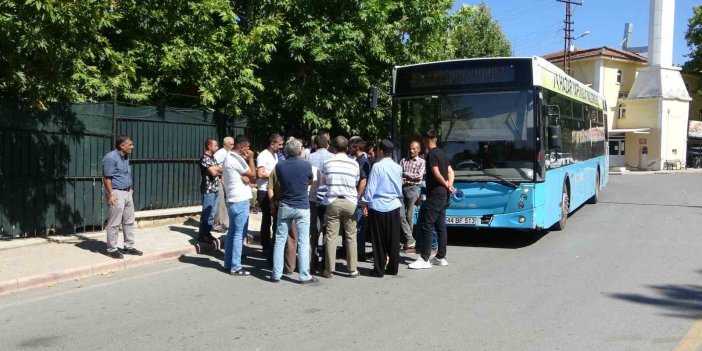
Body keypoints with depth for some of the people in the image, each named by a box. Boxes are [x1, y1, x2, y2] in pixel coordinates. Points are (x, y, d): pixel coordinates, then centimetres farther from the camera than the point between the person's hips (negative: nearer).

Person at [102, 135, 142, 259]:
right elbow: (107, 178, -17)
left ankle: (129, 247, 22)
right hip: (117, 193, -9)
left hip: (127, 193, 9)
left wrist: (130, 188, 15)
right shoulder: (111, 157, -15)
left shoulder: (125, 157, 12)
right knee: (114, 223, -2)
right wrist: (110, 194, -20)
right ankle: (112, 249, 7)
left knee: (129, 221, 13)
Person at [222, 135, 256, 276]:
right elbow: (252, 174, -10)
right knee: (239, 234, -6)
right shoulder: (237, 159, -16)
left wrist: (244, 177, -10)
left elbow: (246, 175, 12)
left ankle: (228, 263, 20)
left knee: (232, 232, 14)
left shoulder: (228, 157, 15)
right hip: (240, 201, -10)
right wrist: (250, 158, -1)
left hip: (232, 200, 10)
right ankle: (235, 267, -3)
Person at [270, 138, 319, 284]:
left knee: (280, 240, 9)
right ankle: (304, 275, 4)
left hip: (284, 207, 2)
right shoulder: (306, 165, -11)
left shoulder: (279, 166, -6)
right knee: (303, 242, 2)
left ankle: (276, 274, 12)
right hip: (302, 207, -2)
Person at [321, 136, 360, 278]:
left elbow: (321, 182, 13)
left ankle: (329, 269, 6)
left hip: (333, 202, 0)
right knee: (351, 236, 6)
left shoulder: (327, 163, 0)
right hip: (350, 202, 0)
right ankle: (352, 269, 9)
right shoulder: (354, 164, 0)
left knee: (331, 236, 3)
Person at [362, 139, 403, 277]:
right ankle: (393, 268, 16)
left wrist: (365, 204, -5)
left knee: (378, 240, 3)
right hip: (394, 206, 5)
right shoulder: (398, 167, 5)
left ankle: (379, 269, 7)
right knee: (393, 239, 10)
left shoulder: (377, 166, -11)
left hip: (378, 206, -4)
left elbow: (370, 187, -10)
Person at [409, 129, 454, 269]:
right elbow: (450, 171, 13)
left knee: (426, 225, -7)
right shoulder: (442, 153, 14)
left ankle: (424, 259, -7)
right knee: (440, 226, 12)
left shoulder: (431, 154, -13)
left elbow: (437, 174, -19)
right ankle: (441, 257, 16)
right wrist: (449, 185, -2)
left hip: (434, 195, -9)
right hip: (443, 196, 9)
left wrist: (446, 185, -4)